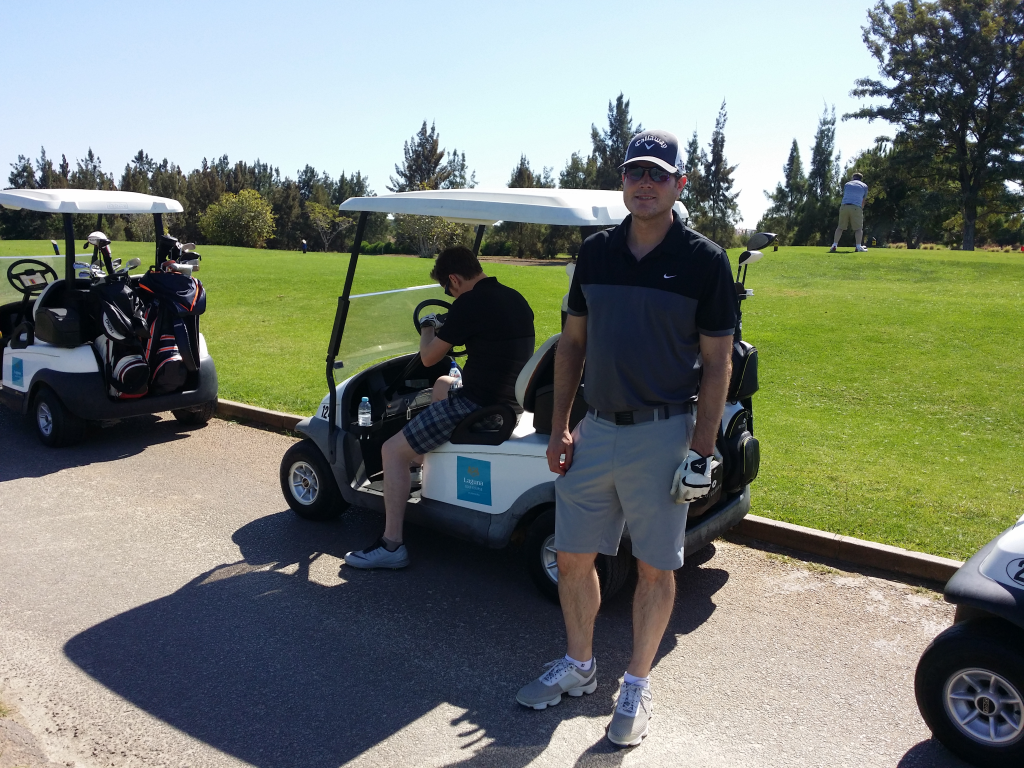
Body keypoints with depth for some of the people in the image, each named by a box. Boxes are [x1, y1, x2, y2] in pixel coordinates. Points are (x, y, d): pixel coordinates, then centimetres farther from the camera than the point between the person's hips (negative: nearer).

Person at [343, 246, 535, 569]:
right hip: (511, 397, 9)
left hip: (478, 404, -9)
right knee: (443, 384, 37)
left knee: (393, 451, -2)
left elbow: (429, 358, -8)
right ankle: (423, 458, 49)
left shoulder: (469, 304, -17)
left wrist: (428, 329, 12)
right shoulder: (516, 298, 9)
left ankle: (391, 546, -1)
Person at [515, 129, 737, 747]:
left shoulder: (705, 260, -6)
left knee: (656, 568, 8)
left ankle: (637, 685, 28)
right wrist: (559, 428, 6)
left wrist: (702, 451, -10)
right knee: (573, 556, 12)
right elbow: (572, 343, 10)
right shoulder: (596, 252, 6)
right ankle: (579, 666, 34)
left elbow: (717, 364, -5)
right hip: (596, 429, 4)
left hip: (662, 435, -4)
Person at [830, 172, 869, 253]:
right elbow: (863, 201, 20)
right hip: (856, 207, -2)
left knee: (840, 227, 10)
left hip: (844, 206, 2)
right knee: (858, 228, 5)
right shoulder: (864, 186, 17)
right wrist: (861, 209, 33)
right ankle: (858, 246, -4)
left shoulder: (847, 184, 23)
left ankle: (834, 245, 0)